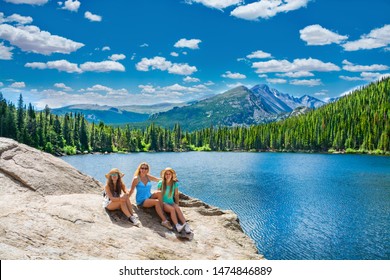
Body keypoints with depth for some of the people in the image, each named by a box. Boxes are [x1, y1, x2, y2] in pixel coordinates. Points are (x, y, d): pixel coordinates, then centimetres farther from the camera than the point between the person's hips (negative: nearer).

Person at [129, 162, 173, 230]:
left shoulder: (148, 177, 8)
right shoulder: (136, 179, -6)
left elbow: (159, 179, 4)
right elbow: (131, 190, 0)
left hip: (149, 197, 5)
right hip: (141, 201, -5)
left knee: (159, 193, -24)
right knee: (157, 202, -29)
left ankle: (162, 211, -24)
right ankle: (164, 221, -31)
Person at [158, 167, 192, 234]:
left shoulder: (175, 183, 2)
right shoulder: (161, 183, -2)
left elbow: (176, 195, 8)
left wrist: (177, 205, 2)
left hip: (171, 202, 2)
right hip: (163, 203, -2)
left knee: (177, 208, -29)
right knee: (172, 209, -32)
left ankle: (186, 225, -42)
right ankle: (177, 225, -46)